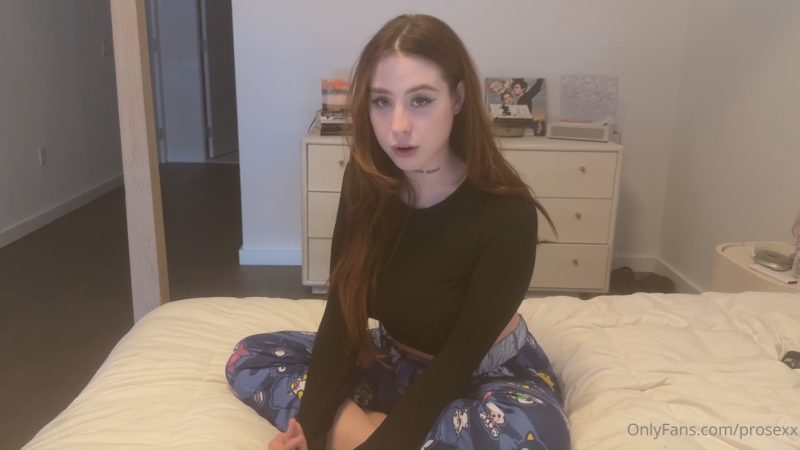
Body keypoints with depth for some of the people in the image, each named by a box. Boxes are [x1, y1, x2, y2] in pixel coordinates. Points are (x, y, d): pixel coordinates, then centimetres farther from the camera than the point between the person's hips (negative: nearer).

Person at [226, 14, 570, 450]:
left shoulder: (507, 212, -27)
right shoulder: (367, 182, -13)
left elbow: (461, 356, -24)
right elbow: (341, 313, -14)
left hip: (489, 373, -4)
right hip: (398, 361, 4)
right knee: (248, 357, -4)